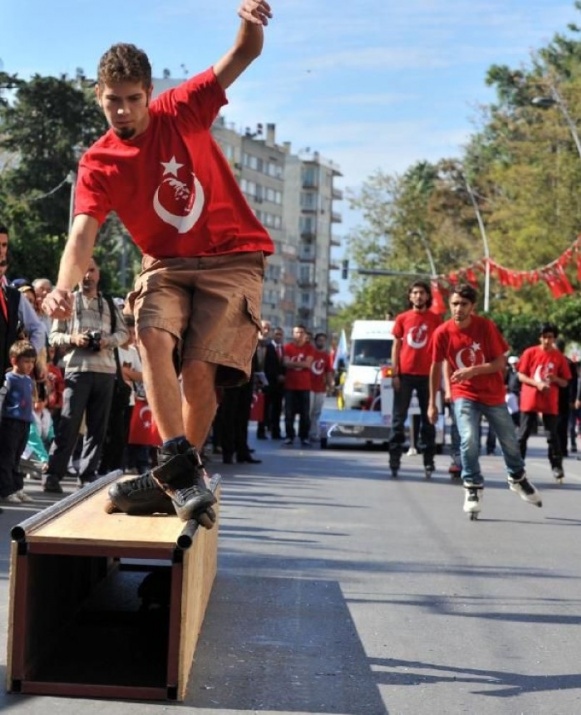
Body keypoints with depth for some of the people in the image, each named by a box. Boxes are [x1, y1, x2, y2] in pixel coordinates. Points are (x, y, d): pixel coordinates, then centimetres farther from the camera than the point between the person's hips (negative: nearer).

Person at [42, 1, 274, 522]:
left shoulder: (182, 112, -5)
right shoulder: (97, 164, -3)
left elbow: (245, 54, -6)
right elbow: (83, 234, -15)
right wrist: (64, 285, -36)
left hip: (233, 259, -1)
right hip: (167, 264, 2)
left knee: (200, 369, -17)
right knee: (153, 335, -30)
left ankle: (175, 477, 0)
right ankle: (181, 463, -28)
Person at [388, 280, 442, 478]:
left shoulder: (435, 319, 4)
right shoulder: (402, 318, 5)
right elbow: (396, 346, 6)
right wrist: (394, 373, -2)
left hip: (427, 375, 0)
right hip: (405, 374, 0)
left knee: (428, 419, 4)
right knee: (399, 417, 2)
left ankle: (428, 462, 7)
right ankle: (394, 459, 5)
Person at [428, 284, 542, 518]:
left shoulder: (486, 326, -16)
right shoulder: (442, 332, -14)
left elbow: (501, 362, -14)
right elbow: (436, 367, -2)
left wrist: (473, 370, -30)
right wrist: (432, 403, 0)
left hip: (493, 395, 1)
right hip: (464, 395, -1)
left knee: (509, 441, 15)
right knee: (469, 440, -20)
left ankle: (517, 478, 43)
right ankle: (473, 488, -3)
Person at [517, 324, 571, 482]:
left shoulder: (559, 357, 3)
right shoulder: (530, 353, -1)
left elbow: (565, 383, 8)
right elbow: (521, 376, -1)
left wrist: (555, 379, -15)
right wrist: (537, 383, -16)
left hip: (550, 403, 1)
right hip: (530, 401, -1)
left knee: (552, 435, 0)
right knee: (523, 434, 1)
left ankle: (557, 467, 6)